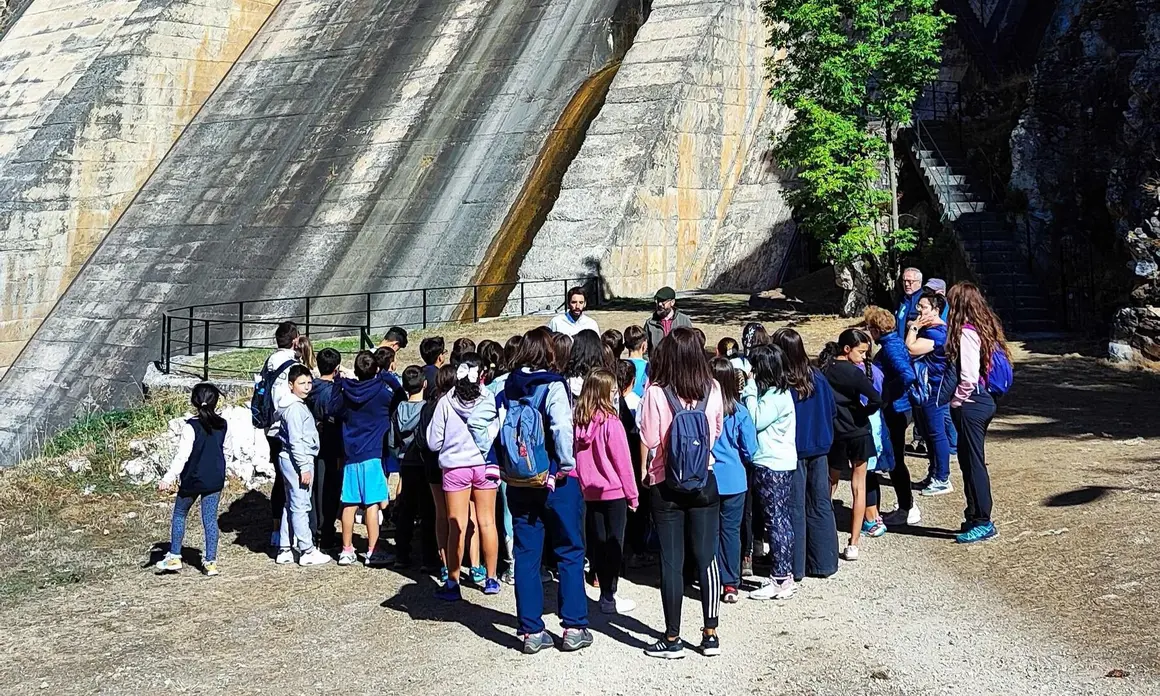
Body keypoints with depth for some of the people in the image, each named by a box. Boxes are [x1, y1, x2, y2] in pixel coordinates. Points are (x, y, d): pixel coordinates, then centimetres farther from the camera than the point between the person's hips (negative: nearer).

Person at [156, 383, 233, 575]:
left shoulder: (191, 426, -16)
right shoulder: (222, 425, -2)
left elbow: (182, 455, -21)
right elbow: (228, 448, 13)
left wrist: (168, 478, -22)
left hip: (192, 480, -4)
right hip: (215, 480, 4)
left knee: (179, 514, 15)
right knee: (210, 518, 7)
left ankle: (174, 557, 19)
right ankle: (210, 561, 6)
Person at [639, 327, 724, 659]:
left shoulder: (656, 393, -14)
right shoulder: (712, 389, -5)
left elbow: (650, 439, -11)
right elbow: (717, 431, 9)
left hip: (667, 485, -2)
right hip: (705, 481, 3)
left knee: (671, 562, 5)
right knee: (707, 557, 11)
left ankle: (672, 639, 12)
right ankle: (710, 634, 16)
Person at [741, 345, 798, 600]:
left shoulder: (776, 396, -16)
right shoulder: (778, 392, 13)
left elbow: (754, 422, -18)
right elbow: (757, 421, 13)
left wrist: (750, 391, -13)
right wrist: (750, 392, 5)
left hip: (771, 467, -10)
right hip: (780, 464, 10)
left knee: (776, 521, -5)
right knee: (782, 521, 12)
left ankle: (780, 580, 0)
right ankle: (785, 576, 19)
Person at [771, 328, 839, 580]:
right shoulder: (817, 377, -3)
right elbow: (832, 410, 6)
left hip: (792, 452, -4)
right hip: (819, 449, 4)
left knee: (795, 509, 5)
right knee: (821, 505, 13)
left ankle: (794, 567, 11)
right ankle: (824, 563, 21)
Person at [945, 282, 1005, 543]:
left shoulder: (966, 332, -18)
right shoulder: (985, 327, 10)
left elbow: (969, 377, -24)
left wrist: (955, 402, -9)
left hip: (971, 404, -9)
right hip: (984, 400, 9)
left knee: (973, 463, -1)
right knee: (970, 461, 16)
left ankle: (983, 523, 6)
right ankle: (975, 517, 25)